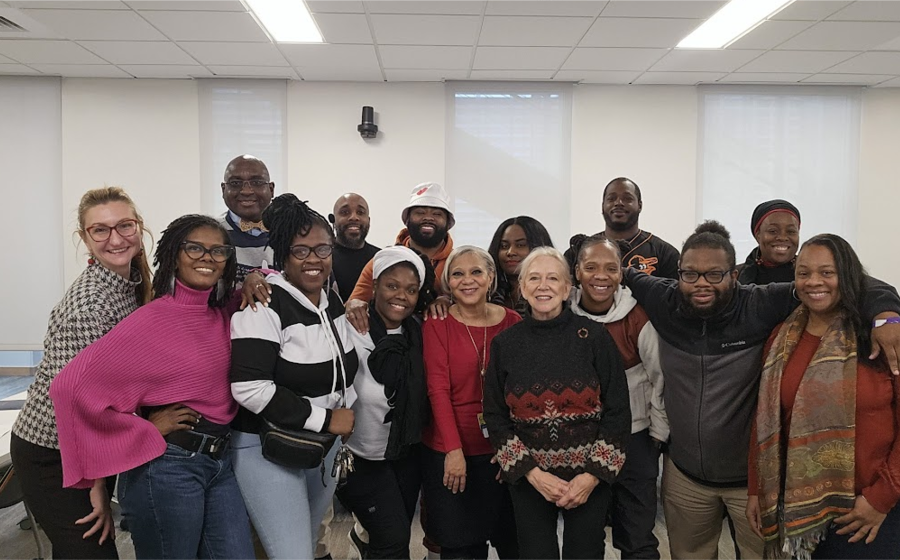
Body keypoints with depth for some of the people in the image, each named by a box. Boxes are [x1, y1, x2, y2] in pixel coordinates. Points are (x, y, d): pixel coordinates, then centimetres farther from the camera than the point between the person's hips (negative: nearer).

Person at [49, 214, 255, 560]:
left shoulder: (226, 314, 5)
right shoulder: (153, 319, -12)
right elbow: (71, 386, -18)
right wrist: (146, 432, -11)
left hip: (220, 462, 6)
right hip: (166, 466, -6)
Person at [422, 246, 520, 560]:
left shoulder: (513, 322, 1)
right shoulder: (437, 324, -5)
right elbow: (438, 388, -10)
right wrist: (454, 449, -16)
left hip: (501, 451, 2)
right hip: (448, 452, -2)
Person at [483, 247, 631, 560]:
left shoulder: (595, 338, -6)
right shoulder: (505, 344, -2)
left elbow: (618, 411, -4)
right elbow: (495, 416, 0)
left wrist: (593, 476, -10)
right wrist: (532, 473, -9)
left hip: (590, 479, -1)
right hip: (527, 479, 1)